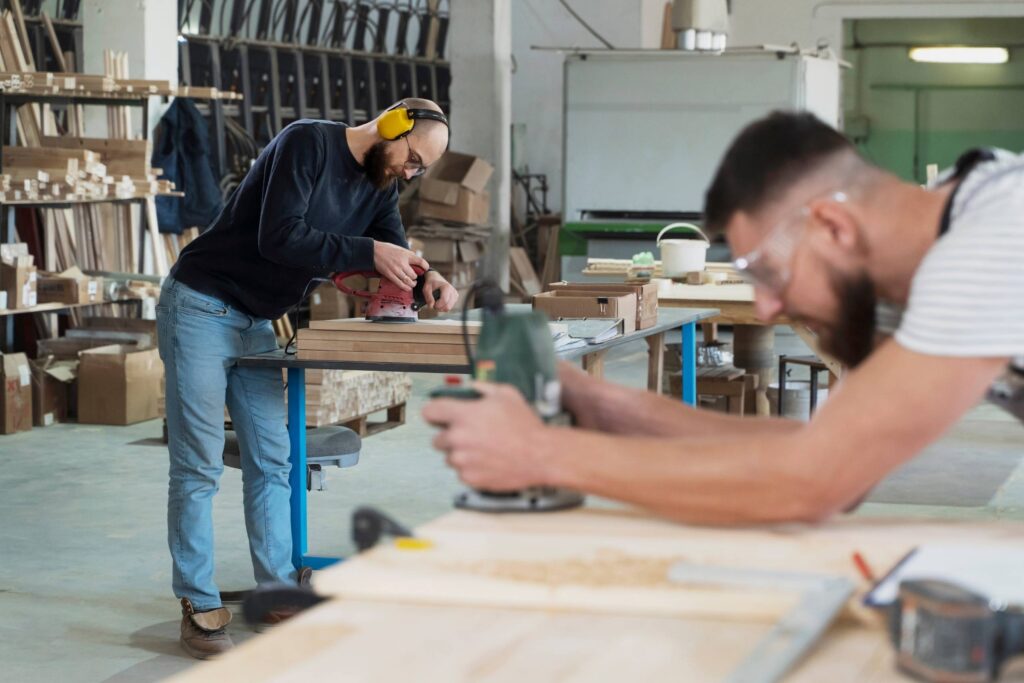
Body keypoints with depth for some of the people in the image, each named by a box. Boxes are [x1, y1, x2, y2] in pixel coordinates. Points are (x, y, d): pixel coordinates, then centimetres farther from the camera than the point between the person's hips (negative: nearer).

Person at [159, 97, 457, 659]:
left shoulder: (379, 187, 6)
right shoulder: (307, 143, -19)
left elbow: (394, 259, 4)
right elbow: (279, 238, -28)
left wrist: (428, 281, -17)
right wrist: (368, 251, -28)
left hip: (257, 321, 8)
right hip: (200, 310, -8)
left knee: (271, 460, 6)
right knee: (199, 467, -4)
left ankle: (279, 591, 14)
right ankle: (199, 606, 2)